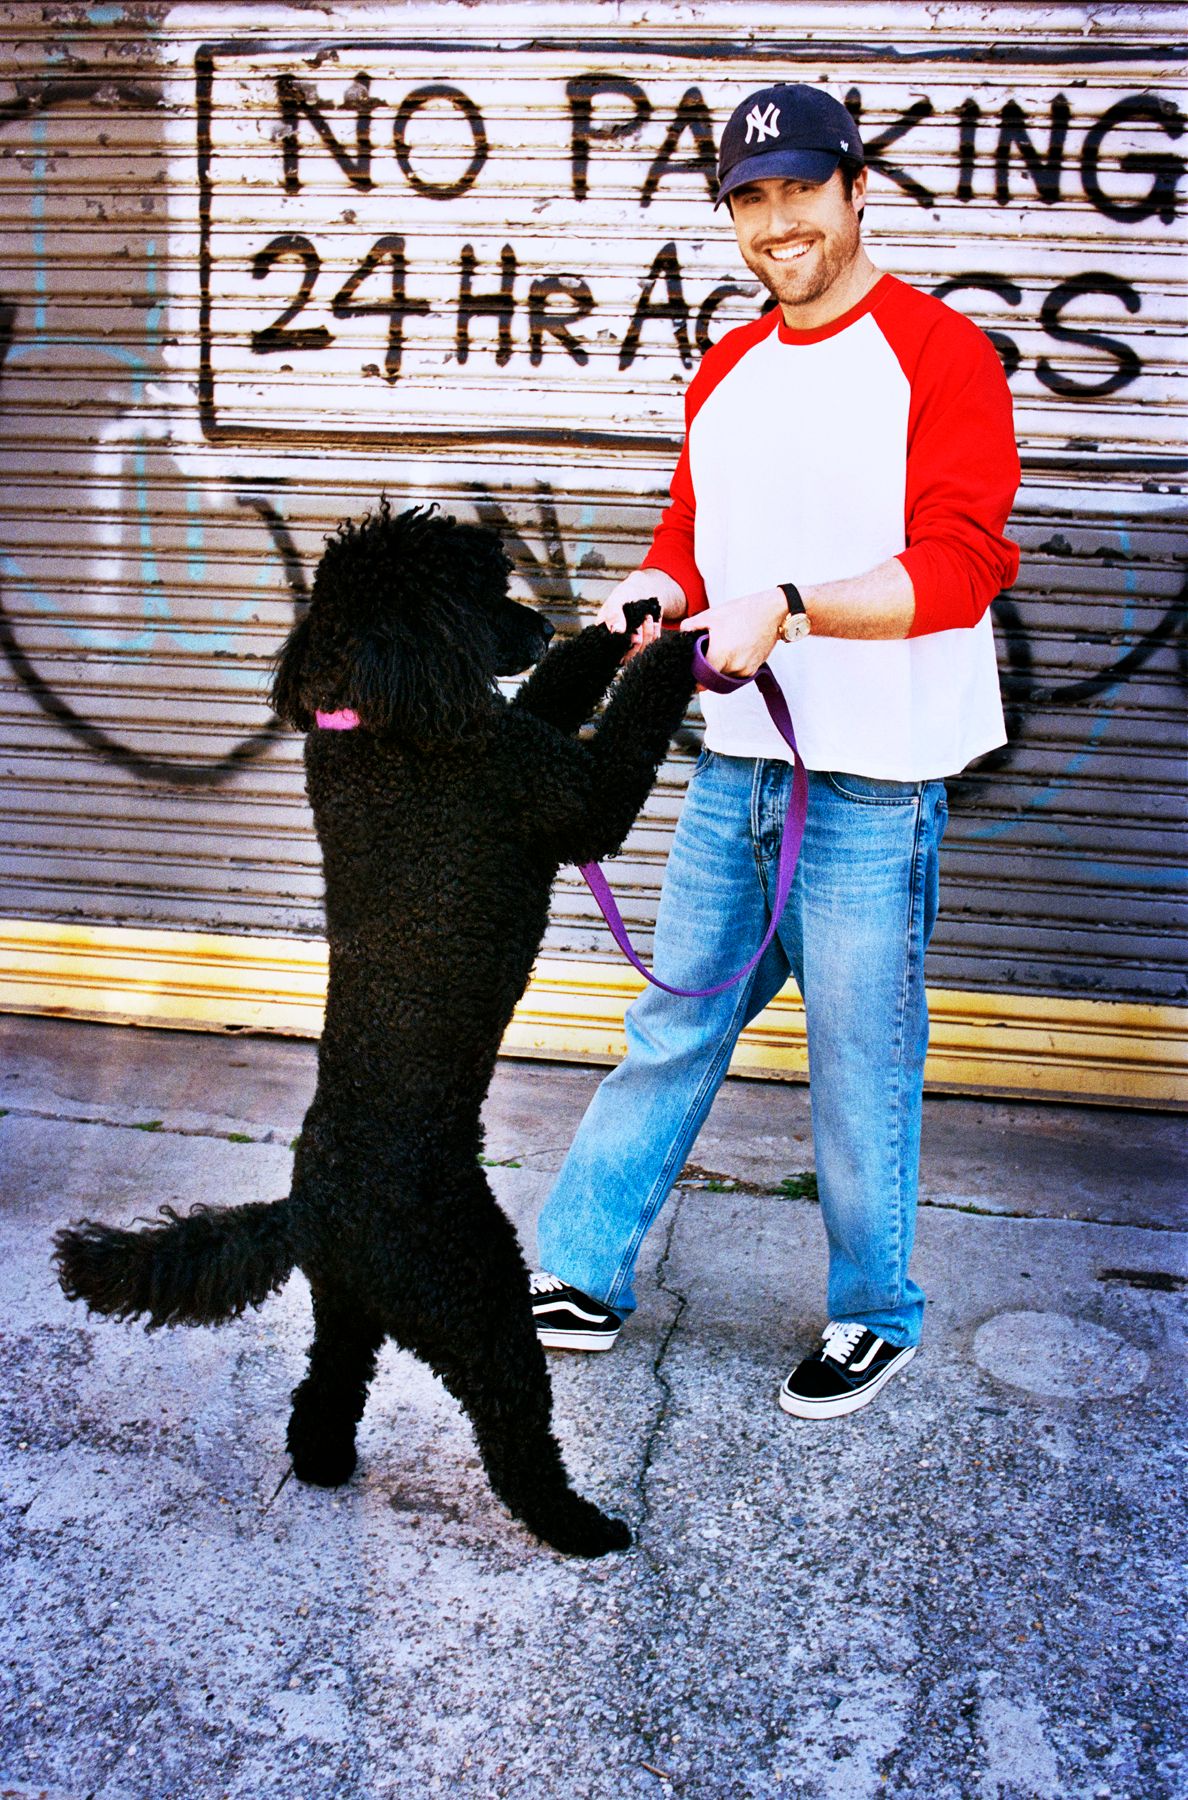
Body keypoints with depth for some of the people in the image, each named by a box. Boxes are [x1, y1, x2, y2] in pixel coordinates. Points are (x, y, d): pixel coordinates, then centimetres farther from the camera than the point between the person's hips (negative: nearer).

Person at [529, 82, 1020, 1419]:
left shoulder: (941, 354, -7)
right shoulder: (723, 374, 15)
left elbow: (962, 565, -16)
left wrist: (788, 606, -27)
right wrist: (649, 595, -3)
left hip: (870, 787, -6)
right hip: (733, 765, 6)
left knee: (861, 1064, 6)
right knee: (673, 1024, 14)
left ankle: (875, 1316, 26)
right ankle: (580, 1273, 27)